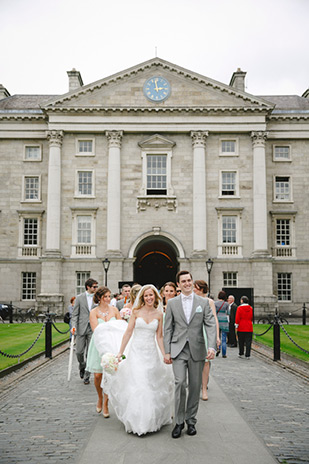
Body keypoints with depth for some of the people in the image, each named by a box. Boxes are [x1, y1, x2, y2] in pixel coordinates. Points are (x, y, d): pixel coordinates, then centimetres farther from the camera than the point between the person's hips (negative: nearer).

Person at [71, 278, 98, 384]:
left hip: (93, 329, 0)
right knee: (79, 352, 2)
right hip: (81, 328, 0)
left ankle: (87, 376, 9)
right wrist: (73, 326, -12)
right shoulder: (79, 298, 3)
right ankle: (82, 366, 33)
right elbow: (75, 314, 2)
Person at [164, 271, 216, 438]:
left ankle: (191, 421, 23)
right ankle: (179, 421, 2)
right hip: (178, 350, -1)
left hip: (197, 350, 1)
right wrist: (167, 352, 0)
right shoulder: (172, 303, 5)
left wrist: (212, 346, -17)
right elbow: (168, 328, 5)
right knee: (180, 383, -13)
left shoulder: (203, 302, 4)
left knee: (195, 386, 7)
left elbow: (211, 325, -2)